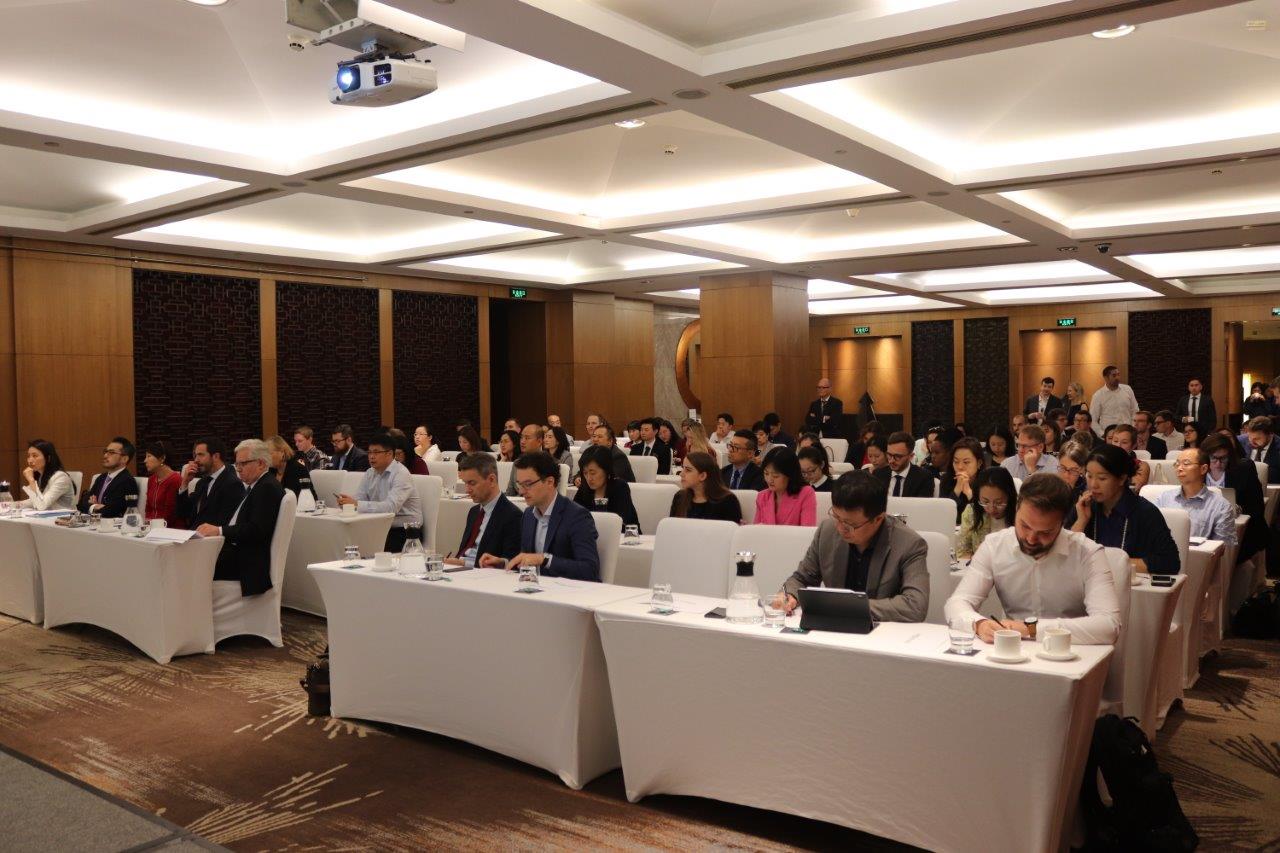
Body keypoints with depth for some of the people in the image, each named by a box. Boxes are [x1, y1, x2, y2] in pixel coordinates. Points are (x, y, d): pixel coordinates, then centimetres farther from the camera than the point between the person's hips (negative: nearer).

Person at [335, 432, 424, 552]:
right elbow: (358, 499, 3)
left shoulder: (401, 474, -14)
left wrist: (357, 504, -30)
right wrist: (346, 502, -20)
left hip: (405, 532, -6)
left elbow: (391, 507, -26)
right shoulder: (370, 473, 11)